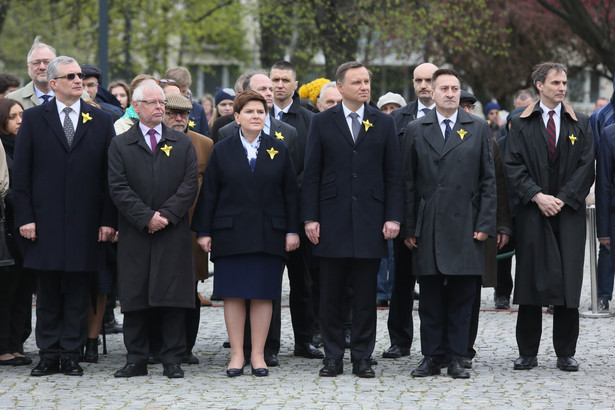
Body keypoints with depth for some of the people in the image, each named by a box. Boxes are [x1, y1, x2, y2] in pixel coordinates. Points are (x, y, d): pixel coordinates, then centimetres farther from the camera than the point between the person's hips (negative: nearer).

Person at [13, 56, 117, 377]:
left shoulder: (101, 121, 8)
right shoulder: (33, 119, 5)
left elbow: (110, 174, 5)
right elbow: (21, 173, 3)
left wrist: (108, 219, -2)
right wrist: (24, 217, -5)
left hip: (84, 223, 1)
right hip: (45, 223, -1)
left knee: (77, 293, 3)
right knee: (47, 293, 4)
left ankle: (71, 354, 10)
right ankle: (49, 355, 11)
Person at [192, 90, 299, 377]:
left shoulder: (278, 150, 8)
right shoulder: (222, 151, 6)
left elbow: (290, 192, 7)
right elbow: (209, 193, 5)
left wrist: (292, 230, 1)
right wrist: (204, 231, -1)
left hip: (269, 234, 0)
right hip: (231, 234, 0)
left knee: (263, 295, 1)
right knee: (233, 294, 0)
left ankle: (258, 355, 8)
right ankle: (236, 355, 7)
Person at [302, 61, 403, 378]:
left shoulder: (384, 123, 8)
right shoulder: (322, 122, 5)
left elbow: (393, 174, 6)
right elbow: (311, 174, 3)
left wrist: (393, 217, -3)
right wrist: (310, 218, -5)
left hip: (370, 220, 1)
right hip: (332, 220, 0)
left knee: (366, 295, 3)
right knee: (331, 293, 4)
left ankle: (362, 357, 10)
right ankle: (333, 357, 12)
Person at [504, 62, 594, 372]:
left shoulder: (580, 124, 10)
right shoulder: (521, 124, 7)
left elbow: (586, 166, 3)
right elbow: (513, 165, 1)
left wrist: (562, 198, -9)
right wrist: (537, 195, -12)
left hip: (569, 213, 1)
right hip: (531, 213, -1)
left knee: (568, 281, -1)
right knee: (531, 281, 0)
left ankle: (565, 353, 6)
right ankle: (527, 353, 7)